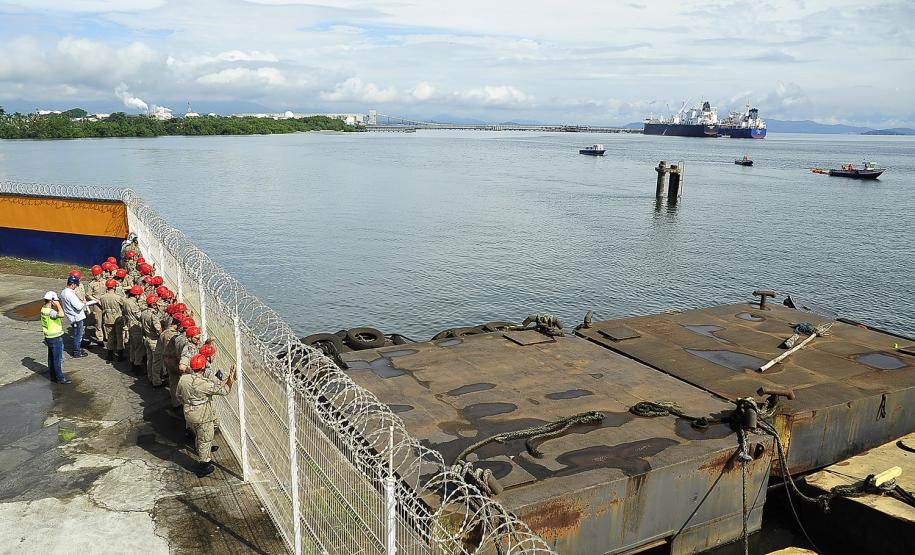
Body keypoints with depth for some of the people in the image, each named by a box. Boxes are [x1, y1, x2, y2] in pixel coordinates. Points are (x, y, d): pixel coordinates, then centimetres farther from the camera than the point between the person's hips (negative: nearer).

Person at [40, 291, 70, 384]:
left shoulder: (43, 309, 5)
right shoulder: (50, 311, -25)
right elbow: (61, 314, -43)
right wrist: (58, 304, -29)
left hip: (49, 337, 10)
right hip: (55, 338, -10)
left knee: (51, 358, 18)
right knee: (58, 359, 0)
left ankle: (53, 376, 28)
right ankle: (60, 378, 6)